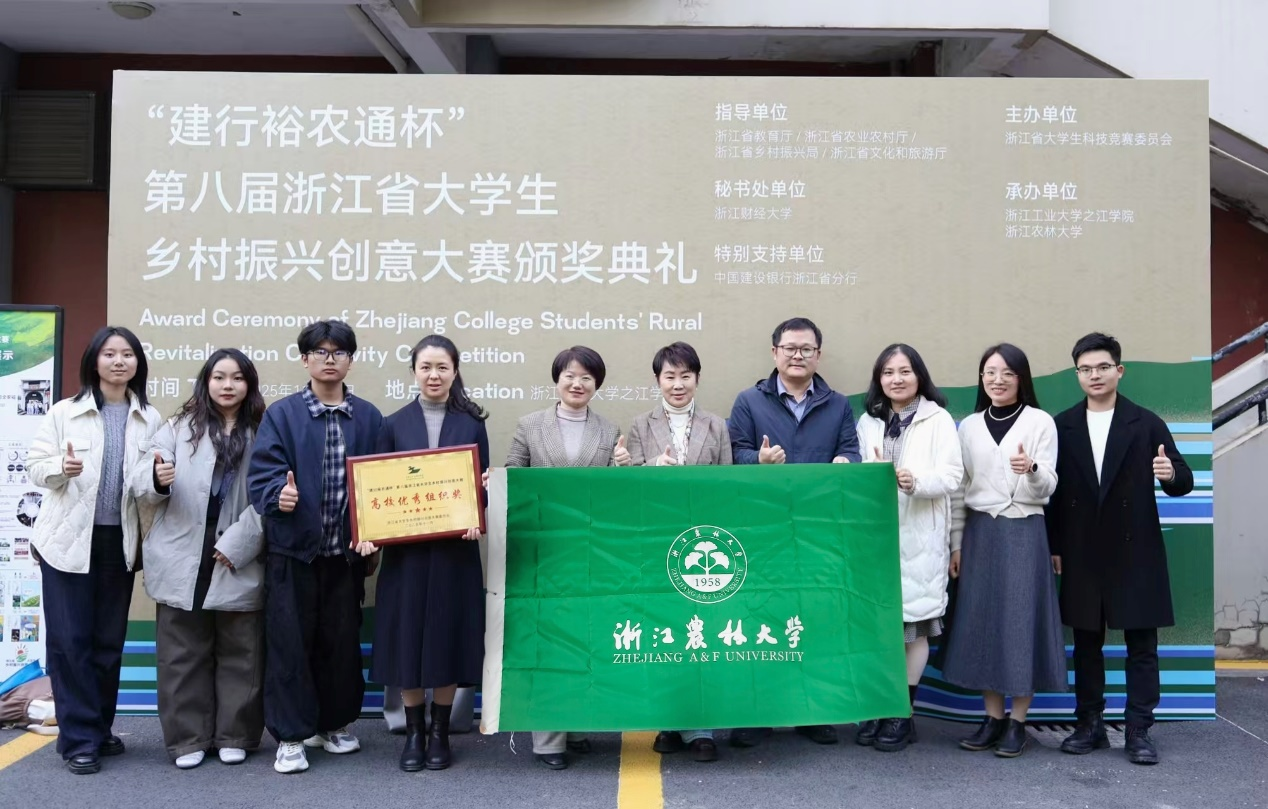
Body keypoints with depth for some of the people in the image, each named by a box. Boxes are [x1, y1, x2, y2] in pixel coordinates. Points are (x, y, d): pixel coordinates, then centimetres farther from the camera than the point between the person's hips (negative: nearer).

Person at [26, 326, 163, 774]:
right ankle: (79, 738, 8)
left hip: (120, 542, 2)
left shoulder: (151, 419, 3)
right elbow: (35, 466, -3)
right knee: (70, 639, -1)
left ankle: (100, 729, 23)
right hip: (68, 540, -2)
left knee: (109, 640, 9)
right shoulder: (64, 412, -1)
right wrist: (62, 467, -22)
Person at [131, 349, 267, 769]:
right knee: (183, 654, 7)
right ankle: (187, 738, 17)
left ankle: (234, 736, 19)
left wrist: (238, 543, -12)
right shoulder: (178, 427, 4)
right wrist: (157, 478, -28)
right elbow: (140, 479, -5)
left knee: (239, 653, 7)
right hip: (182, 560, 0)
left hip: (238, 561, 0)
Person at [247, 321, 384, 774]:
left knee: (342, 642, 12)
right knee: (290, 643, 2)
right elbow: (262, 473, -8)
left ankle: (334, 724, 28)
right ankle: (291, 736, 14)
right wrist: (279, 494, -28)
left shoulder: (369, 418, 6)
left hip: (346, 551, 2)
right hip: (293, 550, -2)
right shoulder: (281, 414, 0)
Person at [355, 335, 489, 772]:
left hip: (455, 549, 0)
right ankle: (413, 733, 20)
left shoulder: (472, 424, 5)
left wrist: (477, 521, -16)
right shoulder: (394, 424, 6)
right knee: (407, 638, 4)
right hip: (405, 550, 1)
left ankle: (440, 733, 19)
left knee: (448, 639, 4)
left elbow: (483, 486, 4)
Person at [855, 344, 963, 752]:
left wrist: (916, 481, -27)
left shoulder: (938, 419, 0)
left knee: (914, 624, 2)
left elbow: (951, 475, -8)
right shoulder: (868, 422, 14)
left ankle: (904, 713, 12)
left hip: (919, 536, -3)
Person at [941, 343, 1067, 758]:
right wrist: (956, 542, 7)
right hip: (980, 533, 4)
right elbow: (960, 489, 10)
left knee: (1022, 621, -1)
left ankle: (1018, 721, 11)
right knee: (982, 622, 5)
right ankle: (993, 717, 17)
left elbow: (1047, 487, -7)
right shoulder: (969, 426, 8)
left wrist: (1031, 469, -29)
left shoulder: (1041, 422, -2)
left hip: (1025, 533, -3)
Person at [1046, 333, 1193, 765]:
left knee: (1141, 645, 4)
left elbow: (1183, 481, -4)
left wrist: (1171, 475, -27)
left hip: (1135, 553, -2)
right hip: (1082, 555, 2)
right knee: (1086, 644, 10)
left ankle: (1139, 731, 13)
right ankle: (1090, 724, 21)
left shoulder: (1146, 423, -2)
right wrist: (1054, 547, 2)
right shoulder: (1062, 426, 3)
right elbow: (1054, 491, 4)